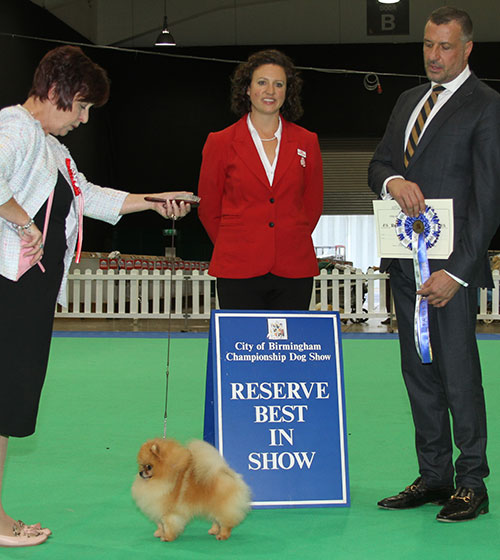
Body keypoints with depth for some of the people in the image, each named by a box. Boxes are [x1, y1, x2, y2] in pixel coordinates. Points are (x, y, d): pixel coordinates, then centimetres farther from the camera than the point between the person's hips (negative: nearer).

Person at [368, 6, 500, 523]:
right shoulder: (408, 101, 18)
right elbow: (378, 164, 17)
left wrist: (457, 271, -17)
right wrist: (393, 181, -9)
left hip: (451, 266, -7)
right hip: (406, 262, 7)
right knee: (418, 373, 10)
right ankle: (433, 475, 19)